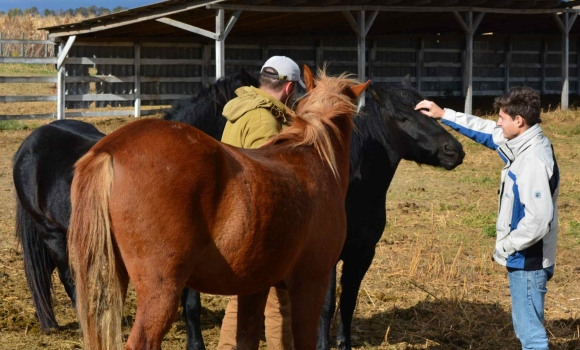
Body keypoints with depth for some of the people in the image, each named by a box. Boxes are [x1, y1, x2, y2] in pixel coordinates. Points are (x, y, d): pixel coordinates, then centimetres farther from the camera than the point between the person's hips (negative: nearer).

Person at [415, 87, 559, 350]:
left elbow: (539, 220, -30)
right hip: (523, 258, 10)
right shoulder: (522, 145, 5)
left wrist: (507, 246, -16)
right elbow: (486, 132, 22)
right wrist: (443, 115, 22)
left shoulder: (535, 161, -25)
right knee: (526, 328, 18)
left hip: (528, 261, -10)